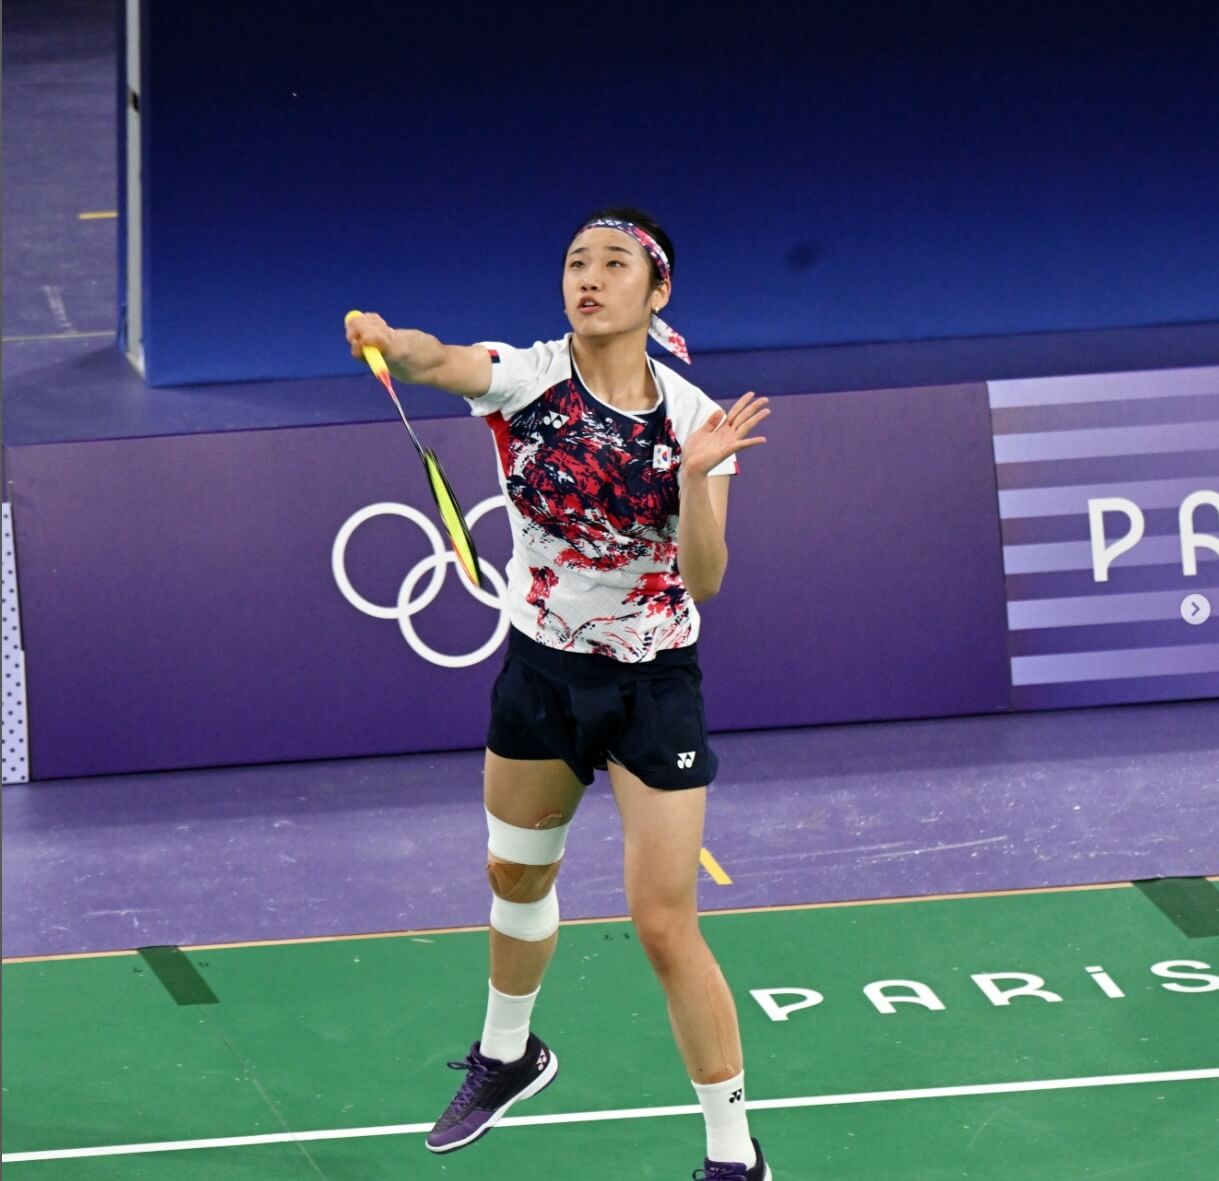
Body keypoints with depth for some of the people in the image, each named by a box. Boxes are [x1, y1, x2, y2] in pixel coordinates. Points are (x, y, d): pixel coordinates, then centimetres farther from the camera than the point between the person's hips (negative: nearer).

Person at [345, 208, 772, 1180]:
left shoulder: (692, 416, -14)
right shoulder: (526, 378, -13)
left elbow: (704, 580, -19)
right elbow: (441, 362, -35)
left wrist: (697, 475, -35)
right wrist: (387, 339, -57)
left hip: (655, 683, -3)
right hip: (541, 667, 3)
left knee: (664, 923, -6)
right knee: (517, 877, 23)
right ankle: (507, 1056, 52)